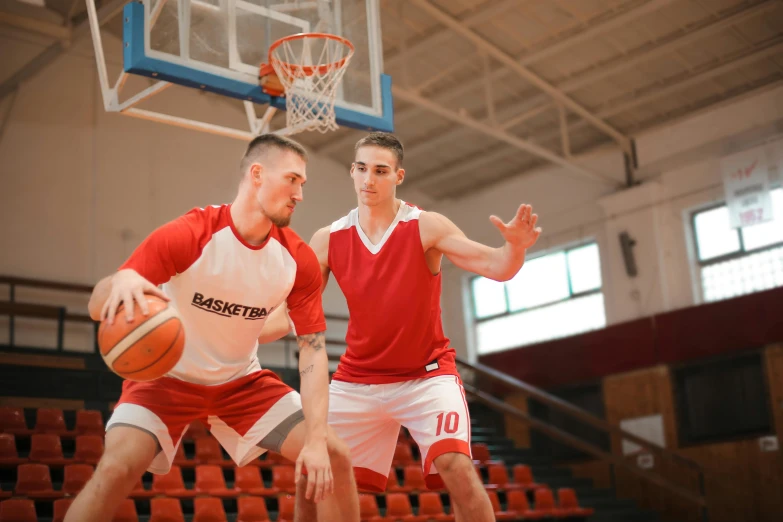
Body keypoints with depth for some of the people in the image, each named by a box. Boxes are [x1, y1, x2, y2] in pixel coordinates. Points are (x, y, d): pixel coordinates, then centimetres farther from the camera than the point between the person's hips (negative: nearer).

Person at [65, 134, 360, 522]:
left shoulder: (299, 260, -13)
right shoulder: (187, 236, -25)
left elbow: (313, 349, -11)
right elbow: (97, 308, -25)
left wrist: (316, 439, -23)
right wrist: (122, 280, -51)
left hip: (242, 381, 4)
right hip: (167, 376, -3)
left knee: (333, 459, -7)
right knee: (116, 469, -26)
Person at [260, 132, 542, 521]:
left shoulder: (427, 227, -10)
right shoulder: (328, 240, -2)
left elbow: (497, 268, -18)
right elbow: (289, 314, -1)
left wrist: (515, 247, -42)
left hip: (427, 374, -3)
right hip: (356, 381, 3)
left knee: (457, 467, -22)